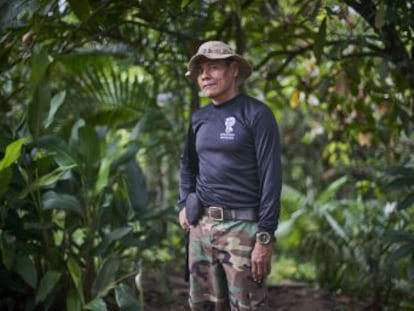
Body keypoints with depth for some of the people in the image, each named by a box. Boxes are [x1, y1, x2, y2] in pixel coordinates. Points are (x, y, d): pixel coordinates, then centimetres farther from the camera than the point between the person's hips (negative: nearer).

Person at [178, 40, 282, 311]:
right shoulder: (199, 118, 12)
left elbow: (271, 177, -11)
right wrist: (184, 205, 12)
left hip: (241, 227, -6)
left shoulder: (256, 114, -6)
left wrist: (265, 237, -16)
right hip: (201, 226, 6)